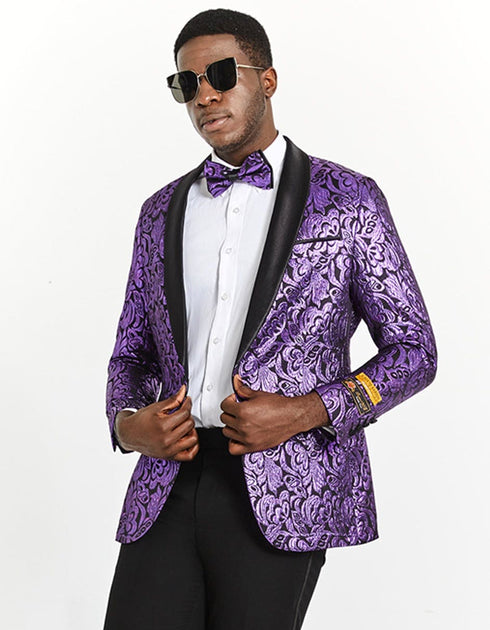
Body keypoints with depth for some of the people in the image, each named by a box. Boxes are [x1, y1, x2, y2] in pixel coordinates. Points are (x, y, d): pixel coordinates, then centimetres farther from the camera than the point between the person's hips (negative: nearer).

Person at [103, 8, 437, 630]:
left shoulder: (349, 200, 3)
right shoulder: (162, 211, 15)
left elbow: (413, 350, 4)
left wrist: (308, 411, -11)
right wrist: (127, 424, -1)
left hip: (283, 491, -3)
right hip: (167, 484, 4)